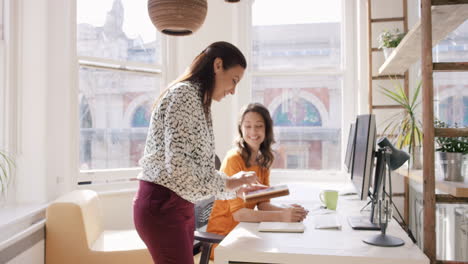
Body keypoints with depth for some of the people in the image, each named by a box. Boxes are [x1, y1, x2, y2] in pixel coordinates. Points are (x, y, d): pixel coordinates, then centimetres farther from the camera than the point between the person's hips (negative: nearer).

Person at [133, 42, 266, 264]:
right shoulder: (184, 93, -14)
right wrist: (229, 183, -13)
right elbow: (177, 164, -23)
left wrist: (236, 187, 6)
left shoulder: (198, 102, 16)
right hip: (162, 205, -9)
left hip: (180, 205, 9)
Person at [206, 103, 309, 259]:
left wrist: (287, 210, -19)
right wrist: (281, 216, -30)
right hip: (222, 235, -6)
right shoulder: (234, 159, -18)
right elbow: (238, 213, -23)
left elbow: (263, 204, 0)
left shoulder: (263, 161, 5)